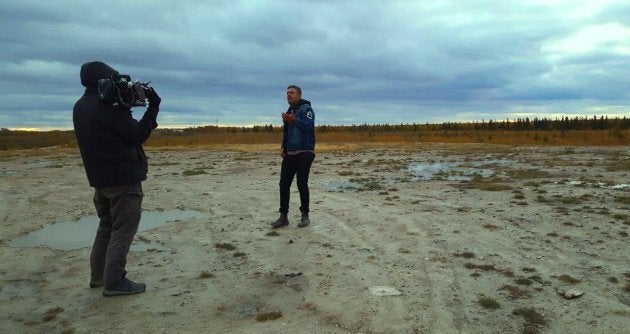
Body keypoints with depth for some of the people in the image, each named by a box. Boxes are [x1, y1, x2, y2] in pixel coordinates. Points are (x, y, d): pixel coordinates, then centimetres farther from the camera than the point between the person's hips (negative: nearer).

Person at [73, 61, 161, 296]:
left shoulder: (80, 107, 9)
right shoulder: (106, 106, -18)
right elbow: (137, 135, -14)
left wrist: (126, 105, 6)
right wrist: (153, 106, -7)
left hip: (100, 177, 9)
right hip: (123, 177, -9)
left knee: (107, 226, 20)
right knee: (123, 229, -1)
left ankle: (99, 275, 26)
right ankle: (114, 282, 2)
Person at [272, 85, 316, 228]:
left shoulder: (306, 108, -7)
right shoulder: (289, 111, 18)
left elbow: (308, 126, -25)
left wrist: (294, 120, -41)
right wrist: (283, 147, 12)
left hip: (304, 152, -7)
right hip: (290, 153, 7)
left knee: (302, 184, -7)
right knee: (284, 183, 2)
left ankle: (305, 215, 8)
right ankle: (283, 216, 8)